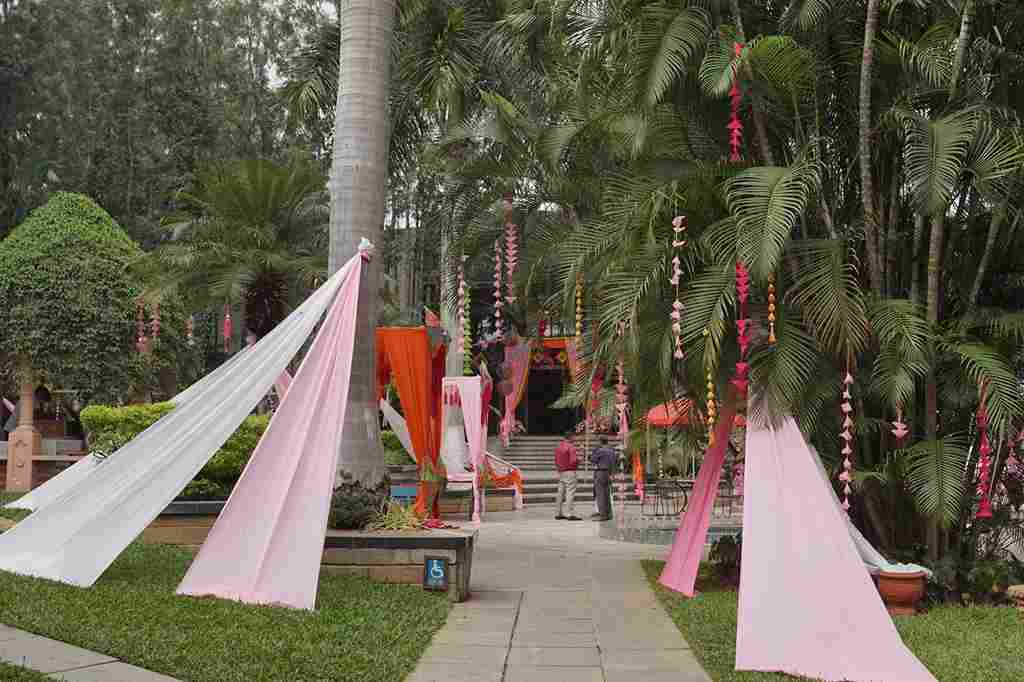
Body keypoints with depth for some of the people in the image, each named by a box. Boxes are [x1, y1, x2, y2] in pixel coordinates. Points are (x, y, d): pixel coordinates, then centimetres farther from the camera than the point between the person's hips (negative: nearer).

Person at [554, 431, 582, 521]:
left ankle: (558, 513, 16)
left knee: (560, 493, 12)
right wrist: (578, 460, -2)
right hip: (570, 472, -8)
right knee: (570, 493, -8)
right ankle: (570, 514, -12)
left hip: (560, 472, 9)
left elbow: (556, 461, 17)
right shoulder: (571, 447, -14)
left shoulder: (559, 447, 12)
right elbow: (573, 461, -20)